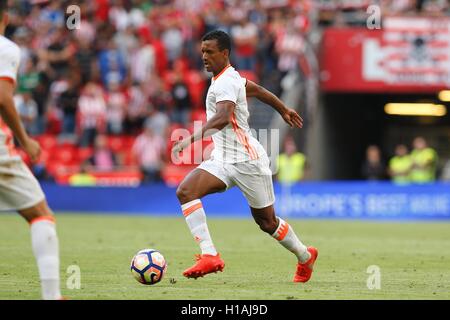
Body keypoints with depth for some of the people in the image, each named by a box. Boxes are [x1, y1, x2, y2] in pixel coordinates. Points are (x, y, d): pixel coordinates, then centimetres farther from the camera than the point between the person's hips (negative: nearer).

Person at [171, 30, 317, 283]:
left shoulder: (226, 82, -19)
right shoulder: (226, 77, 11)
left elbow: (223, 118, -35)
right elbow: (256, 90, 27)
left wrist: (192, 139, -45)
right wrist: (284, 110, 42)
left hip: (247, 159, -9)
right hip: (223, 159, 9)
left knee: (266, 221, 5)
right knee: (186, 191, -15)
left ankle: (306, 256, 29)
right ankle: (210, 256, -21)